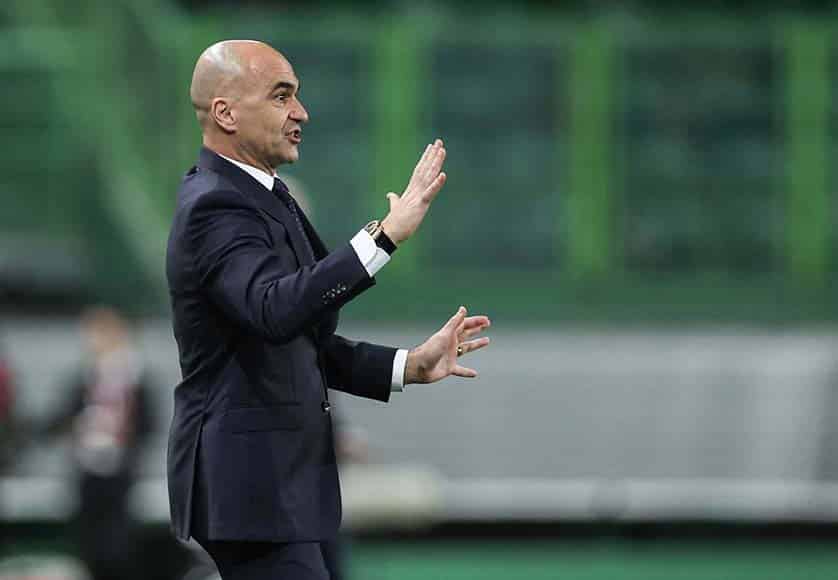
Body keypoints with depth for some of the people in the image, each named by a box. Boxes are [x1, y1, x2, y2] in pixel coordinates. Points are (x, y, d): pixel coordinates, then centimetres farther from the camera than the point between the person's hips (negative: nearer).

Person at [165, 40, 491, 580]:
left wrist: (411, 365, 10)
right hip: (249, 482, -10)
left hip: (294, 475, 10)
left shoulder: (262, 196, 15)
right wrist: (386, 235, -40)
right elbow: (275, 311, -36)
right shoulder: (214, 207, -17)